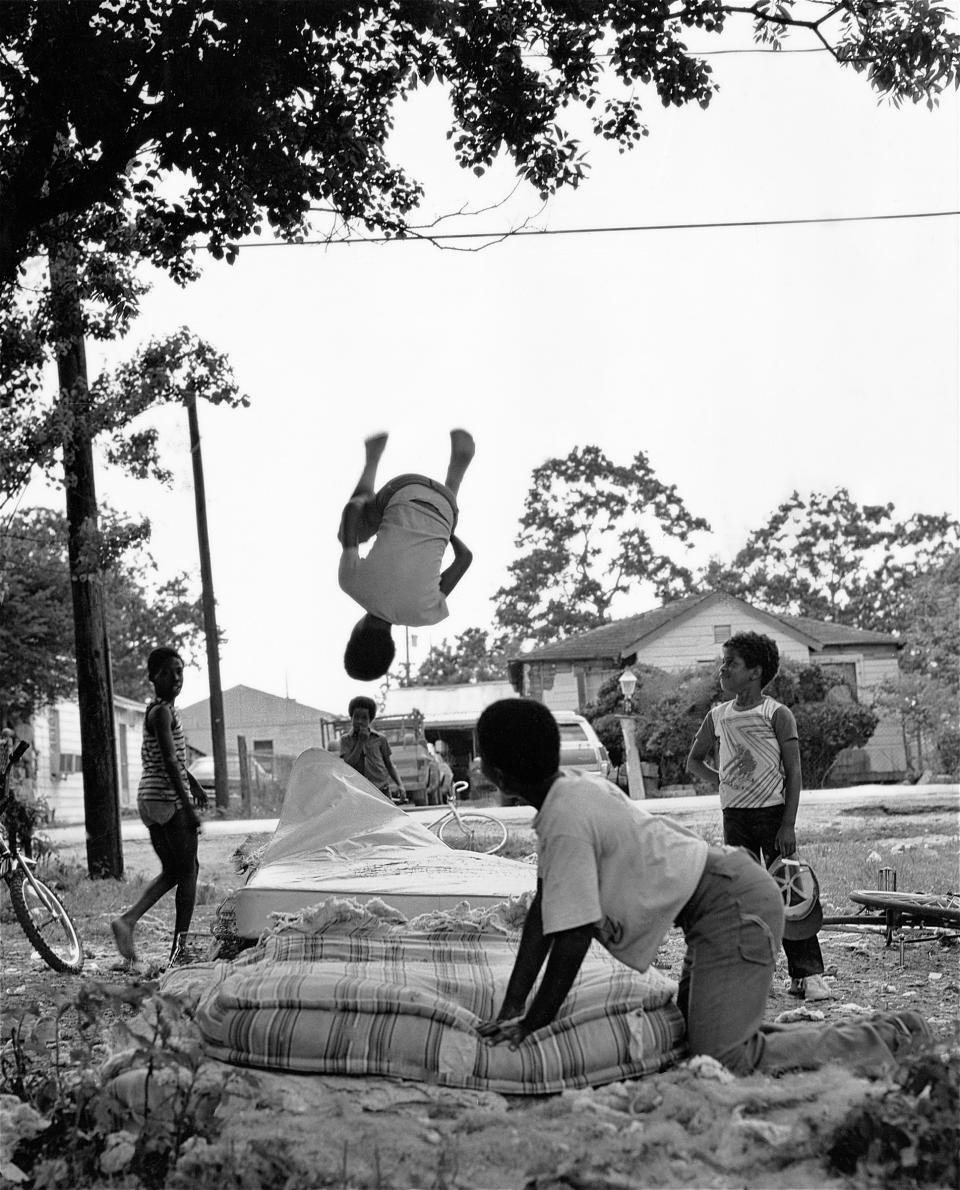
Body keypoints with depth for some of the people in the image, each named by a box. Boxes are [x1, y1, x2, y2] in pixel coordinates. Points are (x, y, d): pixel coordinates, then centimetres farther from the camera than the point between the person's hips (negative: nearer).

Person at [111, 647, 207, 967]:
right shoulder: (162, 712, -15)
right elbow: (169, 762, -21)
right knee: (187, 871, -1)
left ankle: (127, 920, 5)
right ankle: (180, 949, 0)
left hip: (151, 799, 9)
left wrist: (193, 782, 35)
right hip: (168, 799, -9)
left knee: (172, 870, 18)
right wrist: (188, 806, -22)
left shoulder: (157, 709, 15)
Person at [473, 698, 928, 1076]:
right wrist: (511, 1008, 10)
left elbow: (573, 935, -19)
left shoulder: (567, 819, -20)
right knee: (698, 1037, 15)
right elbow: (543, 908, 12)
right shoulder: (574, 787, 10)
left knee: (726, 1060, -13)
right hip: (729, 895, 10)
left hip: (732, 903, -10)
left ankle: (886, 1041, -4)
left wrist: (531, 1027, -10)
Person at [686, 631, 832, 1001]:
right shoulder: (718, 717, 8)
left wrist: (788, 826, -13)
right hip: (734, 816, 4)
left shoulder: (777, 714, -5)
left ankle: (808, 975, -2)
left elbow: (793, 772, -7)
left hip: (773, 812, -4)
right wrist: (718, 780, 2)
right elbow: (694, 760, 22)